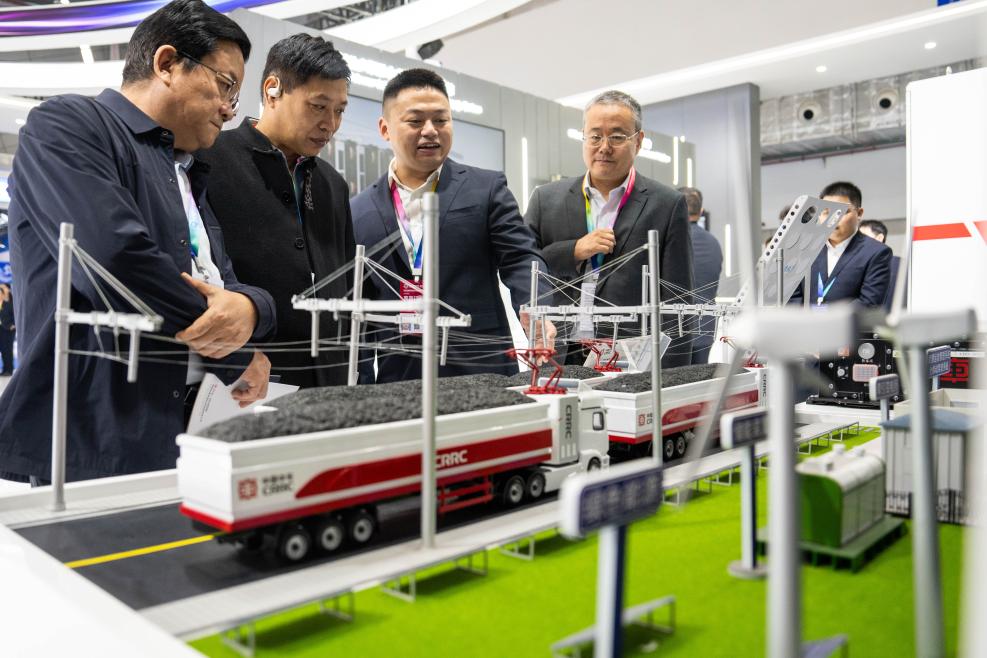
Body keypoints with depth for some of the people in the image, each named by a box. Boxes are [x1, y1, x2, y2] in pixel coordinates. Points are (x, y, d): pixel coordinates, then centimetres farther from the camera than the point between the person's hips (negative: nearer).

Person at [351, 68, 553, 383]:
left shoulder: (486, 189, 3)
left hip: (481, 373, -1)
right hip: (397, 380, 2)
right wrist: (361, 388, 5)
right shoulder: (359, 213, 7)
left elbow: (520, 258, -4)